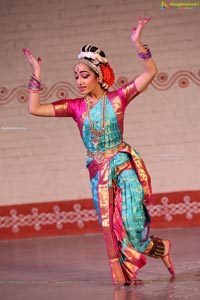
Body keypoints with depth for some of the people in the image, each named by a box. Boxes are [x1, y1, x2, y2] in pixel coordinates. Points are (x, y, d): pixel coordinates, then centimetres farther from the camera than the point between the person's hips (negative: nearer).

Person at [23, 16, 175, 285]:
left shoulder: (117, 99, -3)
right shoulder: (75, 107, 3)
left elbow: (151, 72, -8)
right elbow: (34, 109, -1)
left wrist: (137, 43, -18)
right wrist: (36, 74, -3)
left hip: (123, 166, -3)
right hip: (99, 171, 3)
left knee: (130, 220, -9)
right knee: (110, 222, 1)